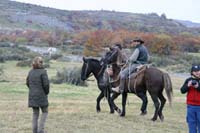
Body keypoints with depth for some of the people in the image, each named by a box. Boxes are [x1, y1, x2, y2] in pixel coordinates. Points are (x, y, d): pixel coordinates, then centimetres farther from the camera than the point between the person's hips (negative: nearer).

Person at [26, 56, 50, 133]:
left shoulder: (31, 72, 5)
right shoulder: (43, 71, -13)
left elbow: (28, 83, 13)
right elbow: (46, 84, -17)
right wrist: (46, 92, -1)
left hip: (32, 95, 5)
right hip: (41, 96, -5)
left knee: (35, 113, 11)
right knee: (45, 112, 10)